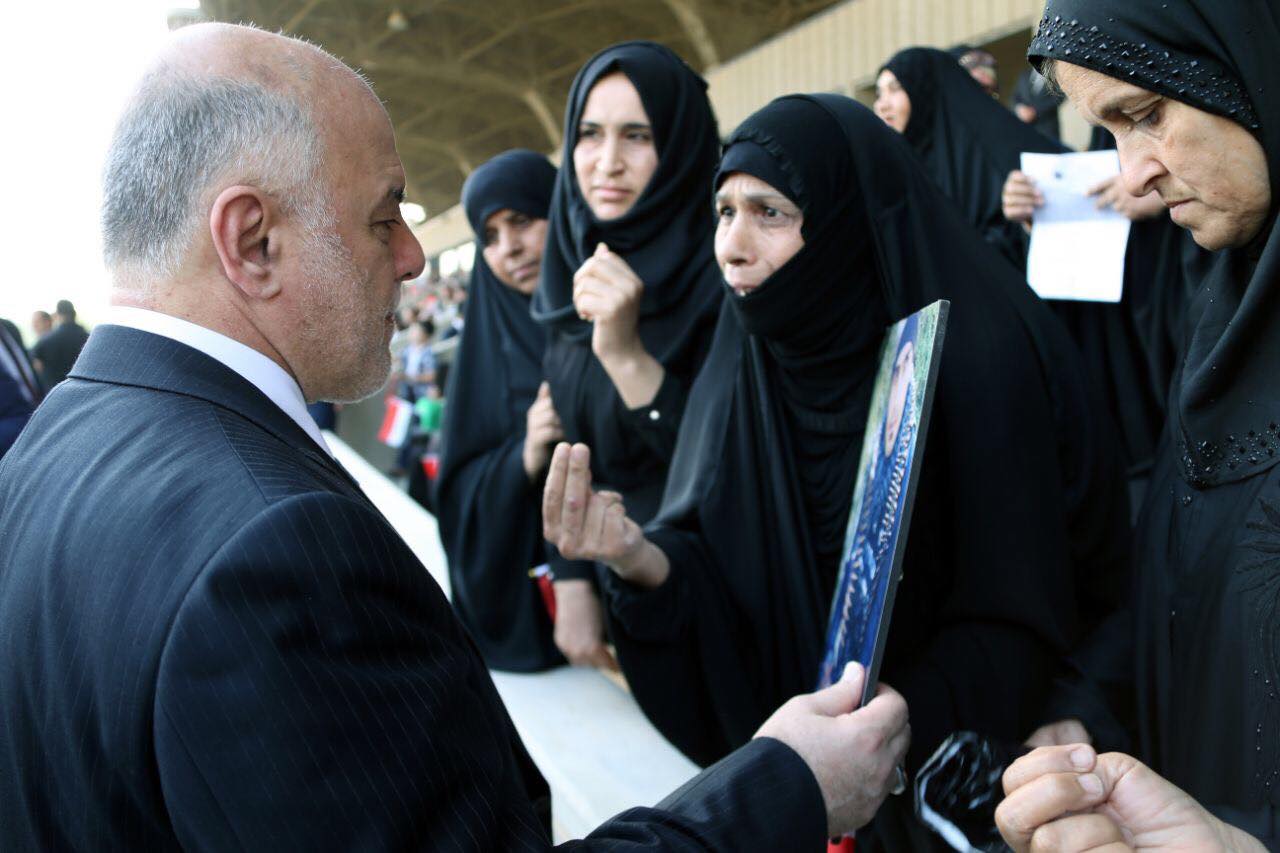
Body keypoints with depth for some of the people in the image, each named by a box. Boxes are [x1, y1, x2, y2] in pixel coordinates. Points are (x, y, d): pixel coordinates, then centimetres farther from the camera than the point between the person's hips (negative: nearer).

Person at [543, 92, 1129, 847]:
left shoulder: (979, 361, -21)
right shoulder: (739, 376, -7)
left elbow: (1015, 621, -19)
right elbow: (713, 590, -9)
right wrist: (643, 560, -30)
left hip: (952, 781, -4)